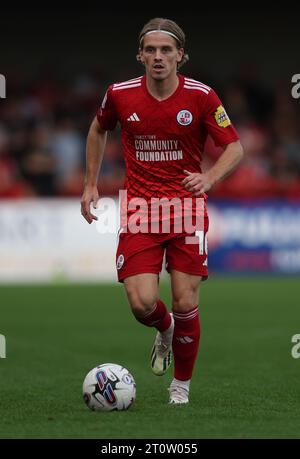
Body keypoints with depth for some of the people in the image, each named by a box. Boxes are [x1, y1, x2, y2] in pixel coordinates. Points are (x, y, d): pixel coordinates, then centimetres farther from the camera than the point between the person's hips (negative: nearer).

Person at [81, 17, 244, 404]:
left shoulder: (201, 96, -9)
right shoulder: (120, 95, -3)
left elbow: (234, 147, -4)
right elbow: (98, 130, 18)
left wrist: (209, 178, -23)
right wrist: (91, 184, 15)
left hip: (187, 207, -1)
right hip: (139, 209, 1)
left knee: (185, 305, -4)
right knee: (142, 304, -12)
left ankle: (181, 384, 21)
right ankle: (164, 330, 27)